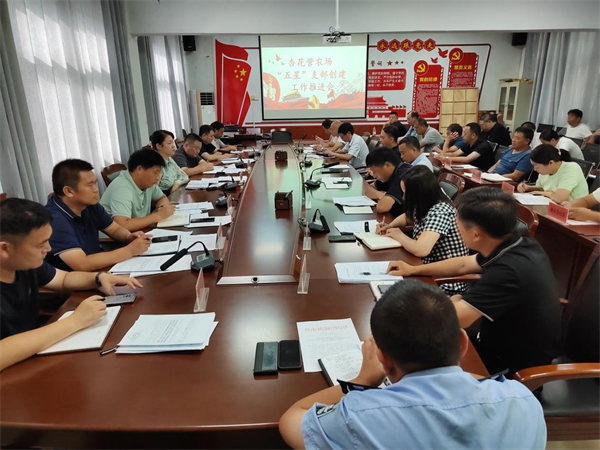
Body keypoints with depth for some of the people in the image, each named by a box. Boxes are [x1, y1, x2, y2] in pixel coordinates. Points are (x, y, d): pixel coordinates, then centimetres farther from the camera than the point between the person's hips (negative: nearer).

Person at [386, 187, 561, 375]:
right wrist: (414, 270, 12)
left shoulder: (508, 272, -37)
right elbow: (463, 265, 9)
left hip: (516, 363, -7)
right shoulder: (519, 245, -6)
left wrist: (454, 302, -10)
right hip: (512, 339, 7)